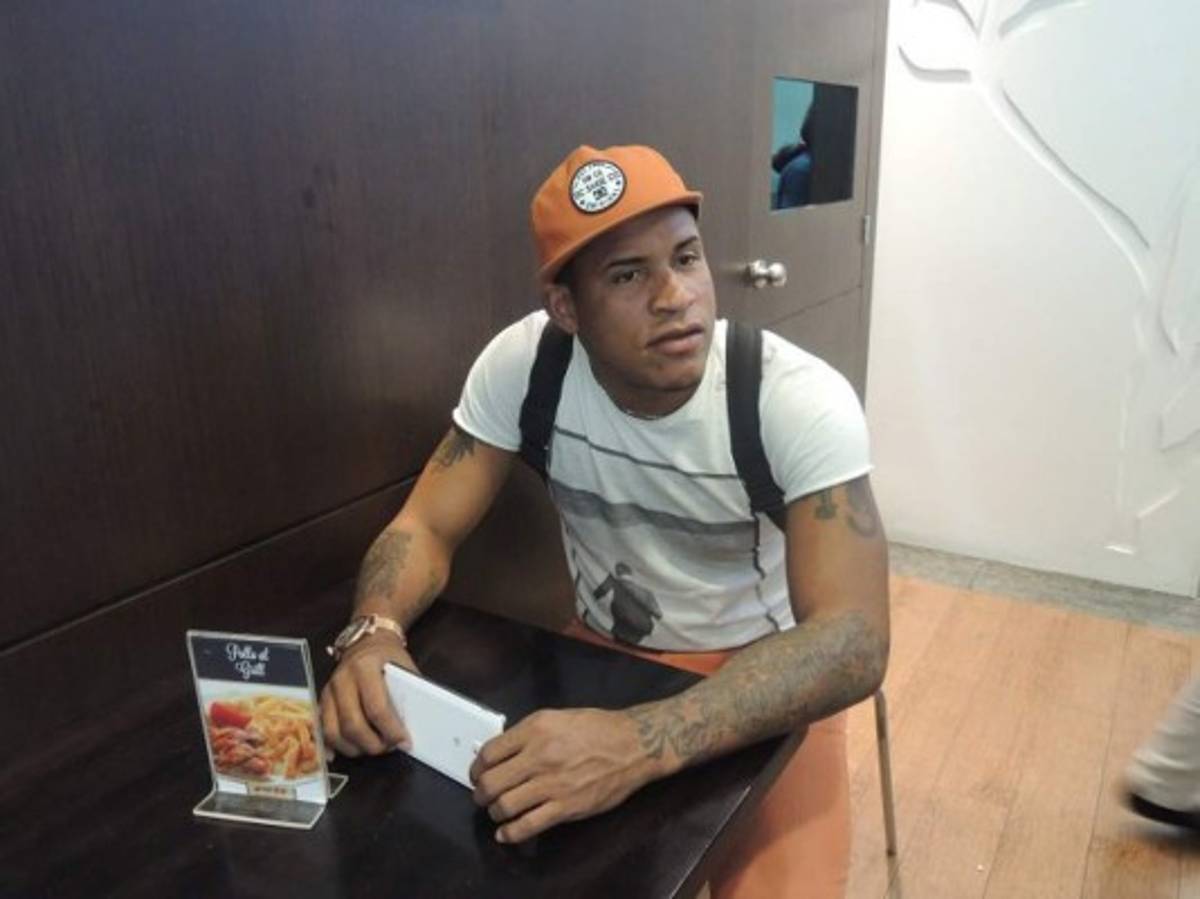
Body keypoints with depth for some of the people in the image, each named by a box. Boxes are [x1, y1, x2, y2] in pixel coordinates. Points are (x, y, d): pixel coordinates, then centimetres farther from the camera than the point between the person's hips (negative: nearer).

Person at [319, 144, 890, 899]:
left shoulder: (802, 402, -26)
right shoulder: (521, 362, -16)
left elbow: (853, 641, -33)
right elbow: (429, 526, -10)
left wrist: (641, 744, -48)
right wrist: (374, 633, -33)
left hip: (763, 679, -1)